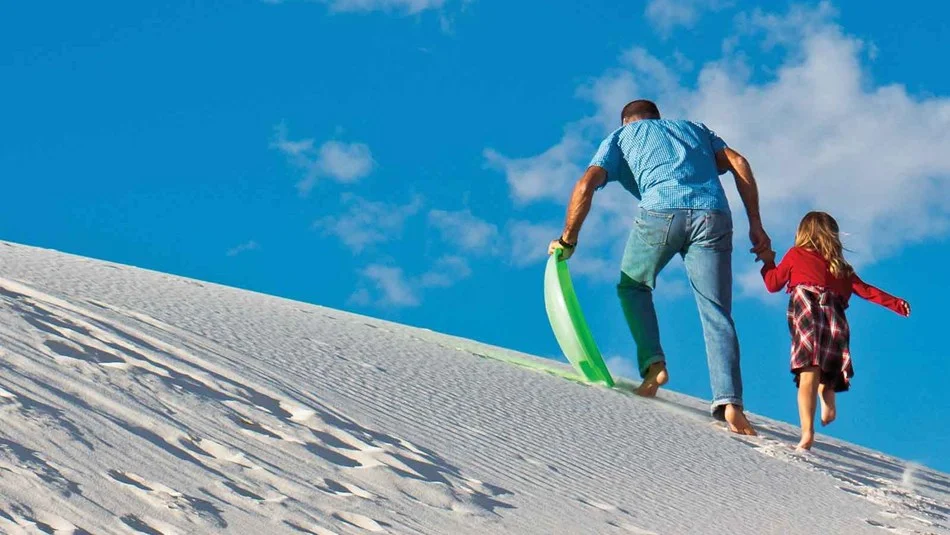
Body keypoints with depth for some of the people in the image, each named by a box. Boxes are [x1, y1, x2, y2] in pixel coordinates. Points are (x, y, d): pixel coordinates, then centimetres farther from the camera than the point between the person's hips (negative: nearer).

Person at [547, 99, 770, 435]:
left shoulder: (620, 136, 28)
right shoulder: (694, 129, 36)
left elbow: (585, 186, 11)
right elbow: (737, 163, 18)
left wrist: (567, 240, 19)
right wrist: (756, 226, 14)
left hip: (661, 211, -2)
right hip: (713, 215, 2)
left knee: (633, 287, 23)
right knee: (716, 315, 2)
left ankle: (653, 364, 2)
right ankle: (729, 402, -16)